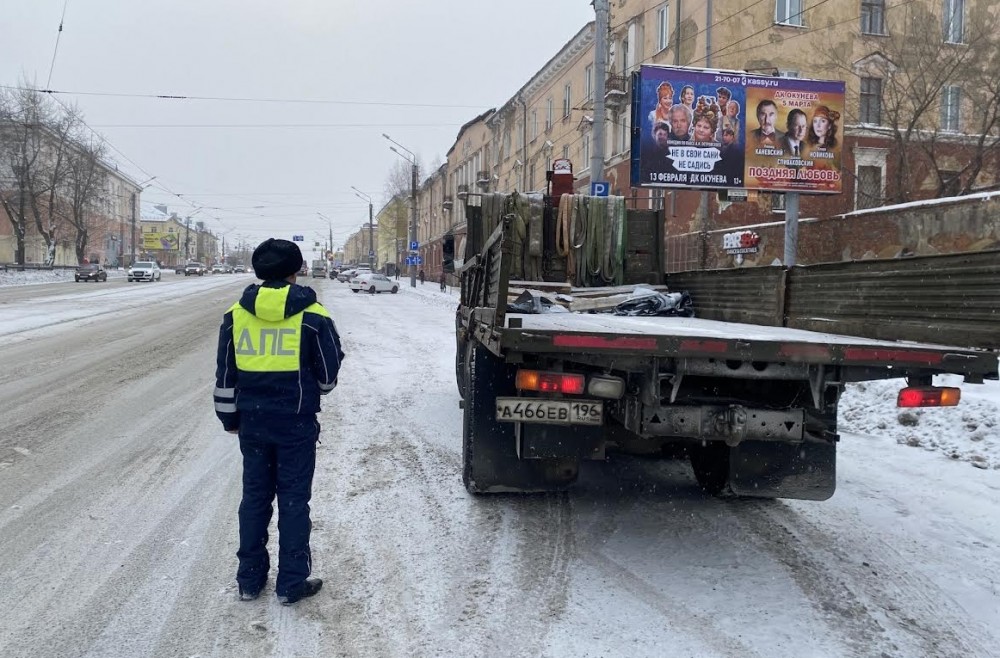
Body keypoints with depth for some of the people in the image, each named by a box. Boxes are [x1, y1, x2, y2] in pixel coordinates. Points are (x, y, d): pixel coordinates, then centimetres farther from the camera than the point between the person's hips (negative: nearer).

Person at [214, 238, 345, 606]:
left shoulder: (236, 314, 1)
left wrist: (229, 416, 17)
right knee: (293, 500, 5)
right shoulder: (313, 316, -9)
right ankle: (291, 584, 11)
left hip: (252, 423, 3)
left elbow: (225, 373, 6)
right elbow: (328, 373, -2)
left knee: (254, 497, 14)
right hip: (296, 424, -3)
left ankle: (249, 579, 22)